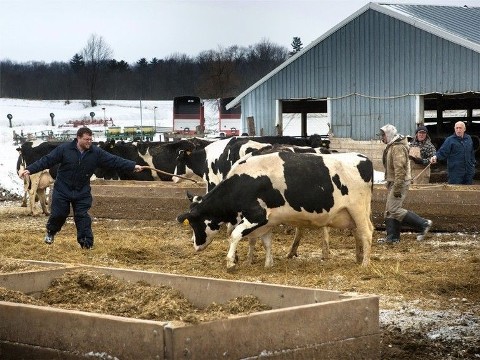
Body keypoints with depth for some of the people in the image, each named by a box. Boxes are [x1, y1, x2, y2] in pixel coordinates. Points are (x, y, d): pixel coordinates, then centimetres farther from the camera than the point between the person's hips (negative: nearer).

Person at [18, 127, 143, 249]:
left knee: (82, 217, -1)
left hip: (82, 193, 1)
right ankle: (50, 233, 35)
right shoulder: (64, 149, -15)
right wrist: (29, 170, -22)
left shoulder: (96, 152, -8)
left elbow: (115, 160, -8)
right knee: (58, 214, 5)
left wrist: (133, 166, -14)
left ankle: (86, 243, 5)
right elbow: (46, 160, -14)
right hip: (62, 190, -1)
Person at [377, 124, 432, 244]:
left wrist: (397, 188, -26)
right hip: (393, 182, 11)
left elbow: (400, 169, -25)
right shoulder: (391, 146, 16)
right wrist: (390, 184, 23)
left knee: (394, 209, -13)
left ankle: (423, 224, -8)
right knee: (389, 210, 10)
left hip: (399, 182, -11)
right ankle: (392, 237, 15)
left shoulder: (397, 148, -19)